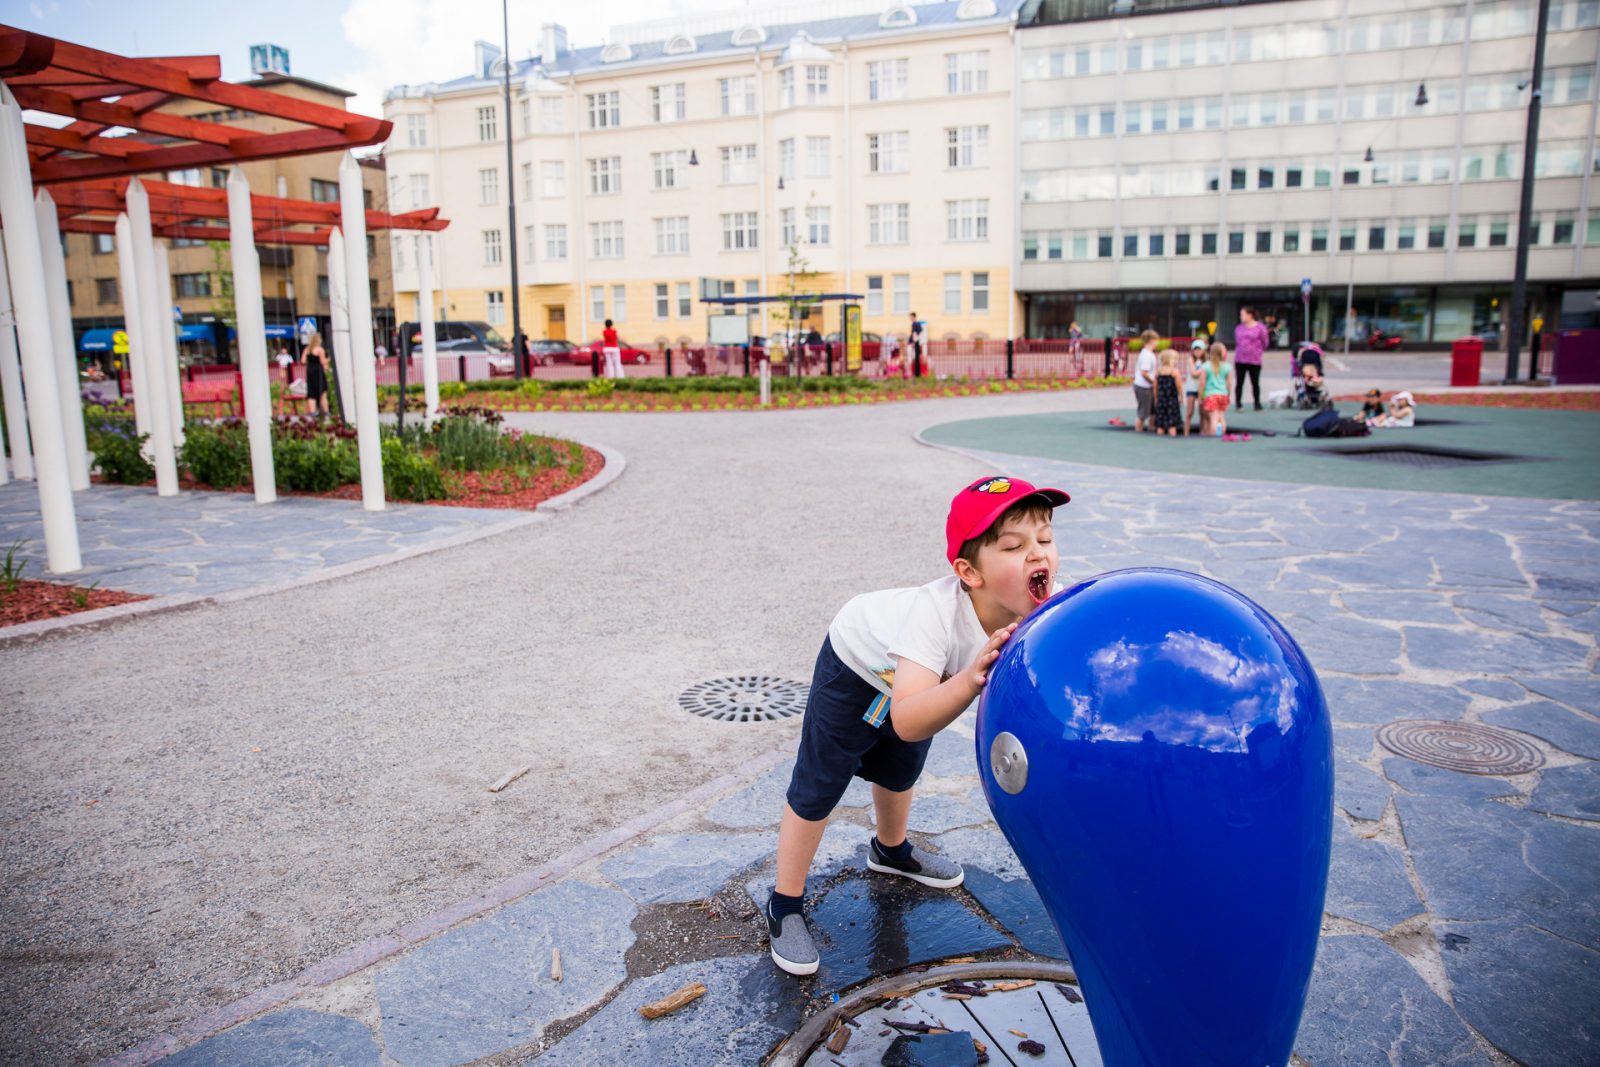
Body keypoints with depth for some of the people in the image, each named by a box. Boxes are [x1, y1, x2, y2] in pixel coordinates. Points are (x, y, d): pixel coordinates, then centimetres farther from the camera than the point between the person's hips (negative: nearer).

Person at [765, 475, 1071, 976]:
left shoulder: (1047, 606, -32)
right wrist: (970, 680, -71)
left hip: (911, 677, 6)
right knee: (815, 790, -1)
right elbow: (907, 721, -56)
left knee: (899, 772, 29)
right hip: (856, 666, -6)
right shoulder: (938, 612, -48)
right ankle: (784, 906, 20)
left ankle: (891, 850, 58)